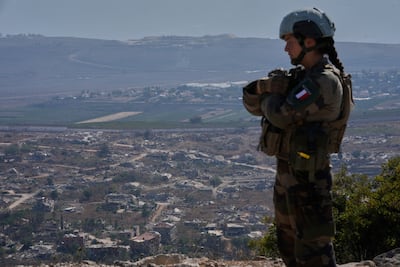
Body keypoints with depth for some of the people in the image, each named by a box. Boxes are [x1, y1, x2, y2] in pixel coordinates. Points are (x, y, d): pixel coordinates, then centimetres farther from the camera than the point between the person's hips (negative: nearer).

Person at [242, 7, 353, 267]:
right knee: (289, 242, 20)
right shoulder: (303, 76, 11)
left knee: (313, 246, -7)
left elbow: (282, 115, -24)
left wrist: (268, 96, -4)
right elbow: (251, 101, 9)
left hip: (306, 177, -10)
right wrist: (270, 85, -12)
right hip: (289, 172, 10)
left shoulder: (325, 82, -19)